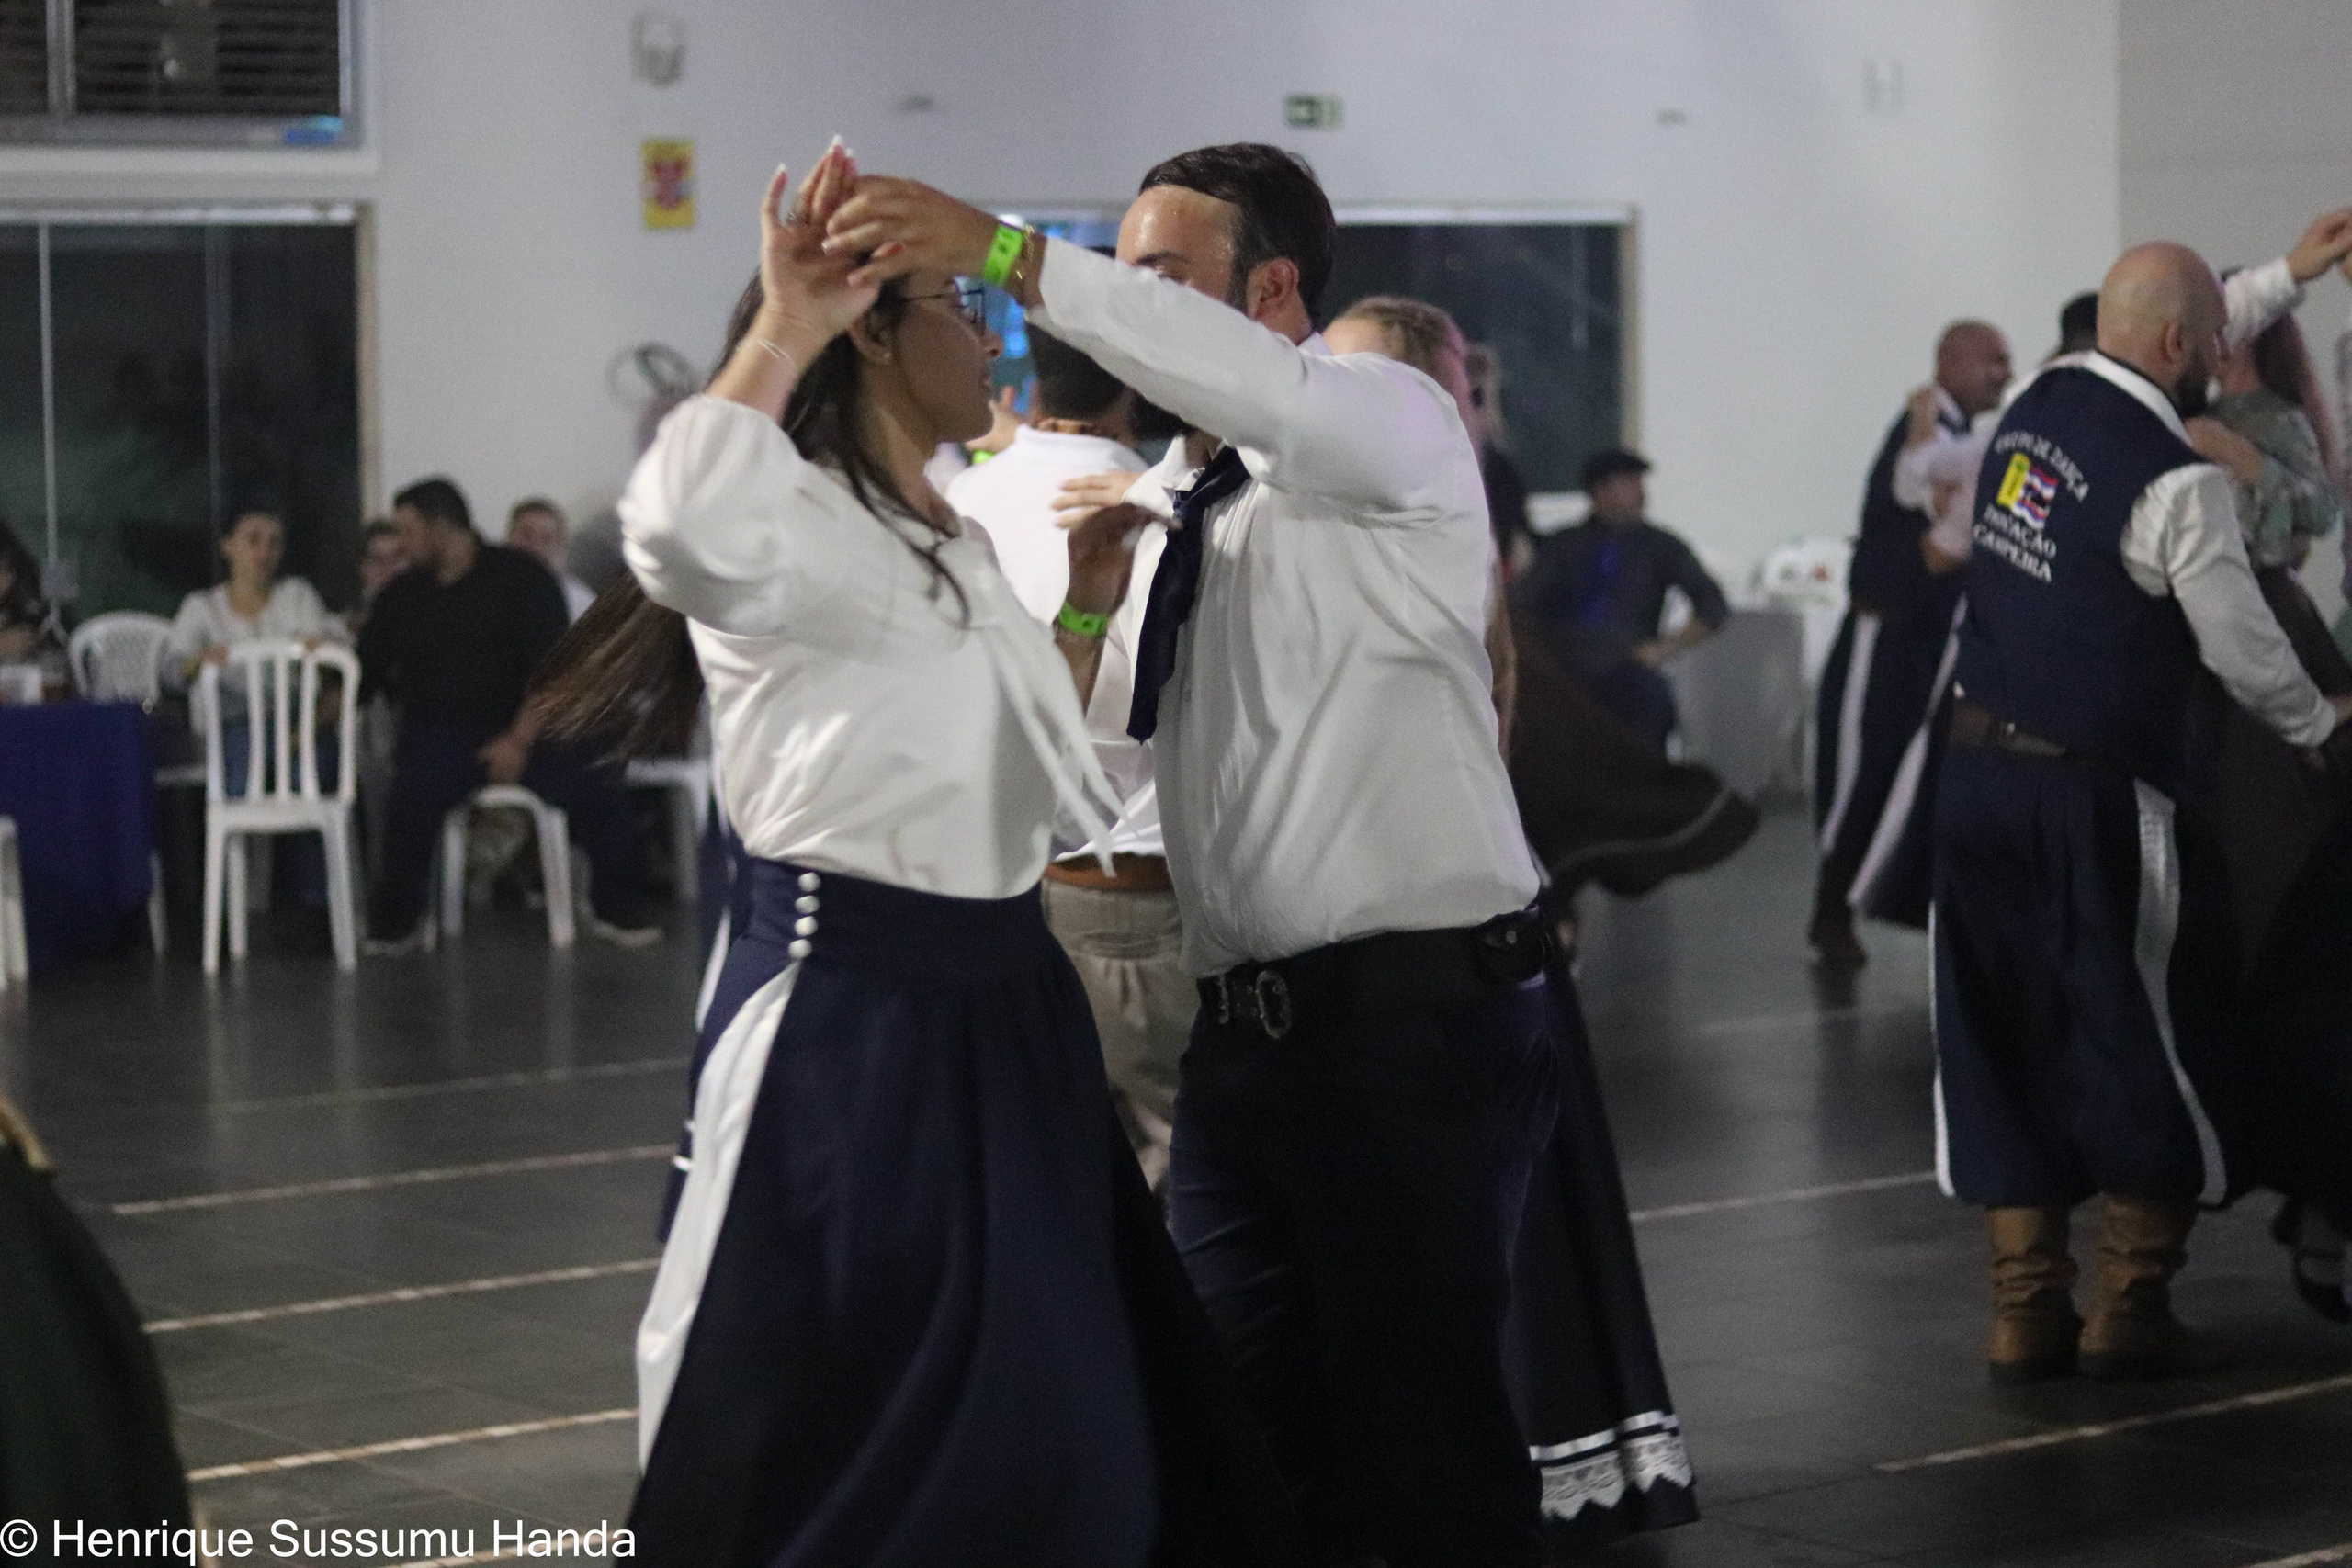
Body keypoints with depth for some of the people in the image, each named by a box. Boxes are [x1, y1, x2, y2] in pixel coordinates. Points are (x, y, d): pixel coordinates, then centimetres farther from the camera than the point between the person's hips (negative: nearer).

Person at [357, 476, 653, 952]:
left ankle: (614, 907, -1)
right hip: (439, 733, 1)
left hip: (523, 728, -1)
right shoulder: (400, 596, 12)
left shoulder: (520, 576, 0)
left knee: (596, 787, -23)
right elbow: (363, 674, 15)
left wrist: (520, 739, -16)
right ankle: (396, 923, -18)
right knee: (413, 793, -32)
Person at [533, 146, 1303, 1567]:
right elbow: (683, 535, -40)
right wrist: (785, 331, -30)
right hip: (852, 1021, -9)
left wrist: (1088, 613, 13)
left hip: (1001, 1008, 9)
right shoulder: (801, 523, -13)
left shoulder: (959, 543, 15)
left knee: (1046, 1437, 14)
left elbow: (1061, 798, 18)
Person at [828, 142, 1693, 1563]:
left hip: (1421, 1008, -7)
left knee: (1429, 1445, -4)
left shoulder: (1396, 425, -5)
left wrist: (1015, 258, -33)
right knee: (1252, 1440, 11)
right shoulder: (1169, 503, 16)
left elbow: (1265, 388, -30)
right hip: (1245, 1023, 7)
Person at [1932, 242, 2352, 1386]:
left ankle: (2025, 1311, 14)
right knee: (2150, 1034, 8)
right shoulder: (2178, 483, -17)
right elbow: (2243, 649, -10)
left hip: (1978, 773, 7)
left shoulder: (2039, 405, 5)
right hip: (2092, 801, -7)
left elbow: (2148, 350, 24)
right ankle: (2128, 1310, 13)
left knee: (2004, 1037, 11)